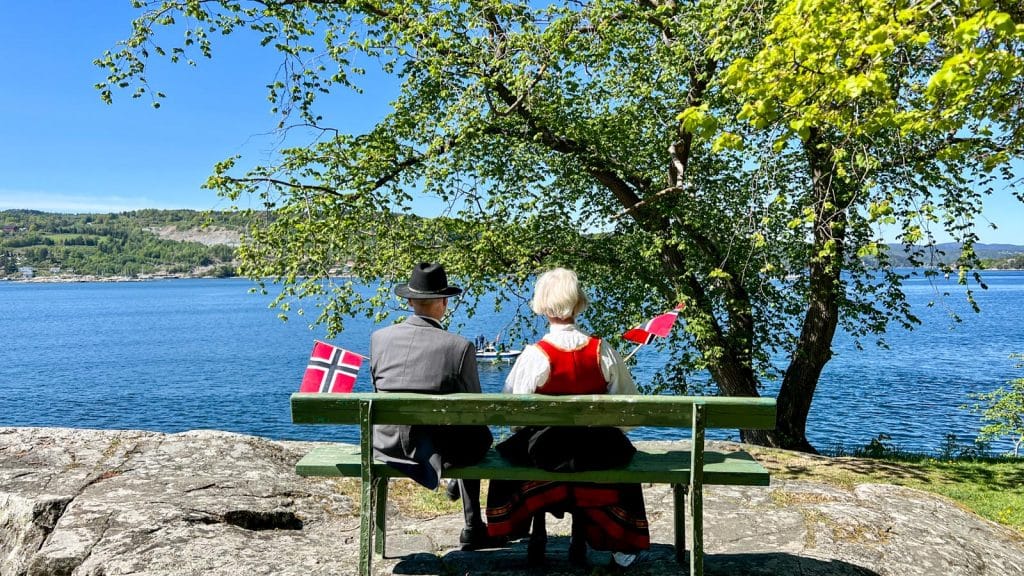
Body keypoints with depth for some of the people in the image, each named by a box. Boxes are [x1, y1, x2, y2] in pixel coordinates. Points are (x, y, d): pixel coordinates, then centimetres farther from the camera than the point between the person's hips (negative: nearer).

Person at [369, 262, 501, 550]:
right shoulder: (460, 347, -18)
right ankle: (473, 529, 35)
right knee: (480, 436, 28)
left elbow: (378, 389, 7)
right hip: (438, 447, -4)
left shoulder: (379, 338, -7)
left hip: (387, 443, 5)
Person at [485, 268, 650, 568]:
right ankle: (580, 541, 37)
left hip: (543, 452, -1)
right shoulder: (603, 351, -10)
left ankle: (538, 538, 37)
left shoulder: (534, 355, -17)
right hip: (597, 451, 2)